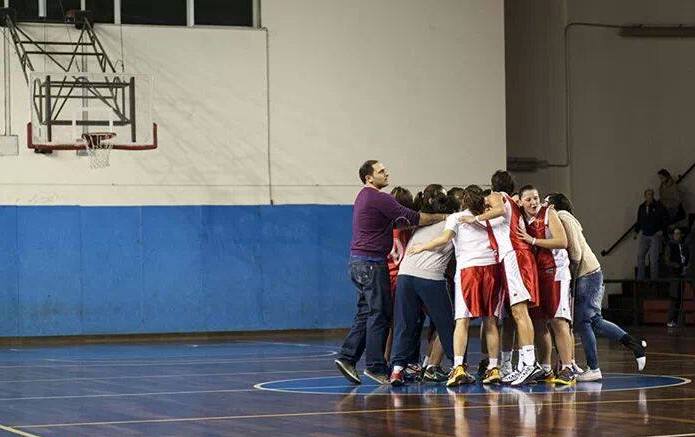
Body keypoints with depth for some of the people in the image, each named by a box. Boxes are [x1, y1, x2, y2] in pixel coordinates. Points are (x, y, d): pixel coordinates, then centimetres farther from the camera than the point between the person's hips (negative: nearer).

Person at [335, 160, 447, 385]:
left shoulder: (363, 196, 17)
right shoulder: (379, 199, -14)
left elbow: (400, 220, 22)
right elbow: (413, 218, -15)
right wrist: (442, 217, -5)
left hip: (358, 262, 10)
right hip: (371, 262, -10)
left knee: (365, 313, 13)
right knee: (379, 314, -5)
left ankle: (347, 356, 8)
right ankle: (375, 366, -4)